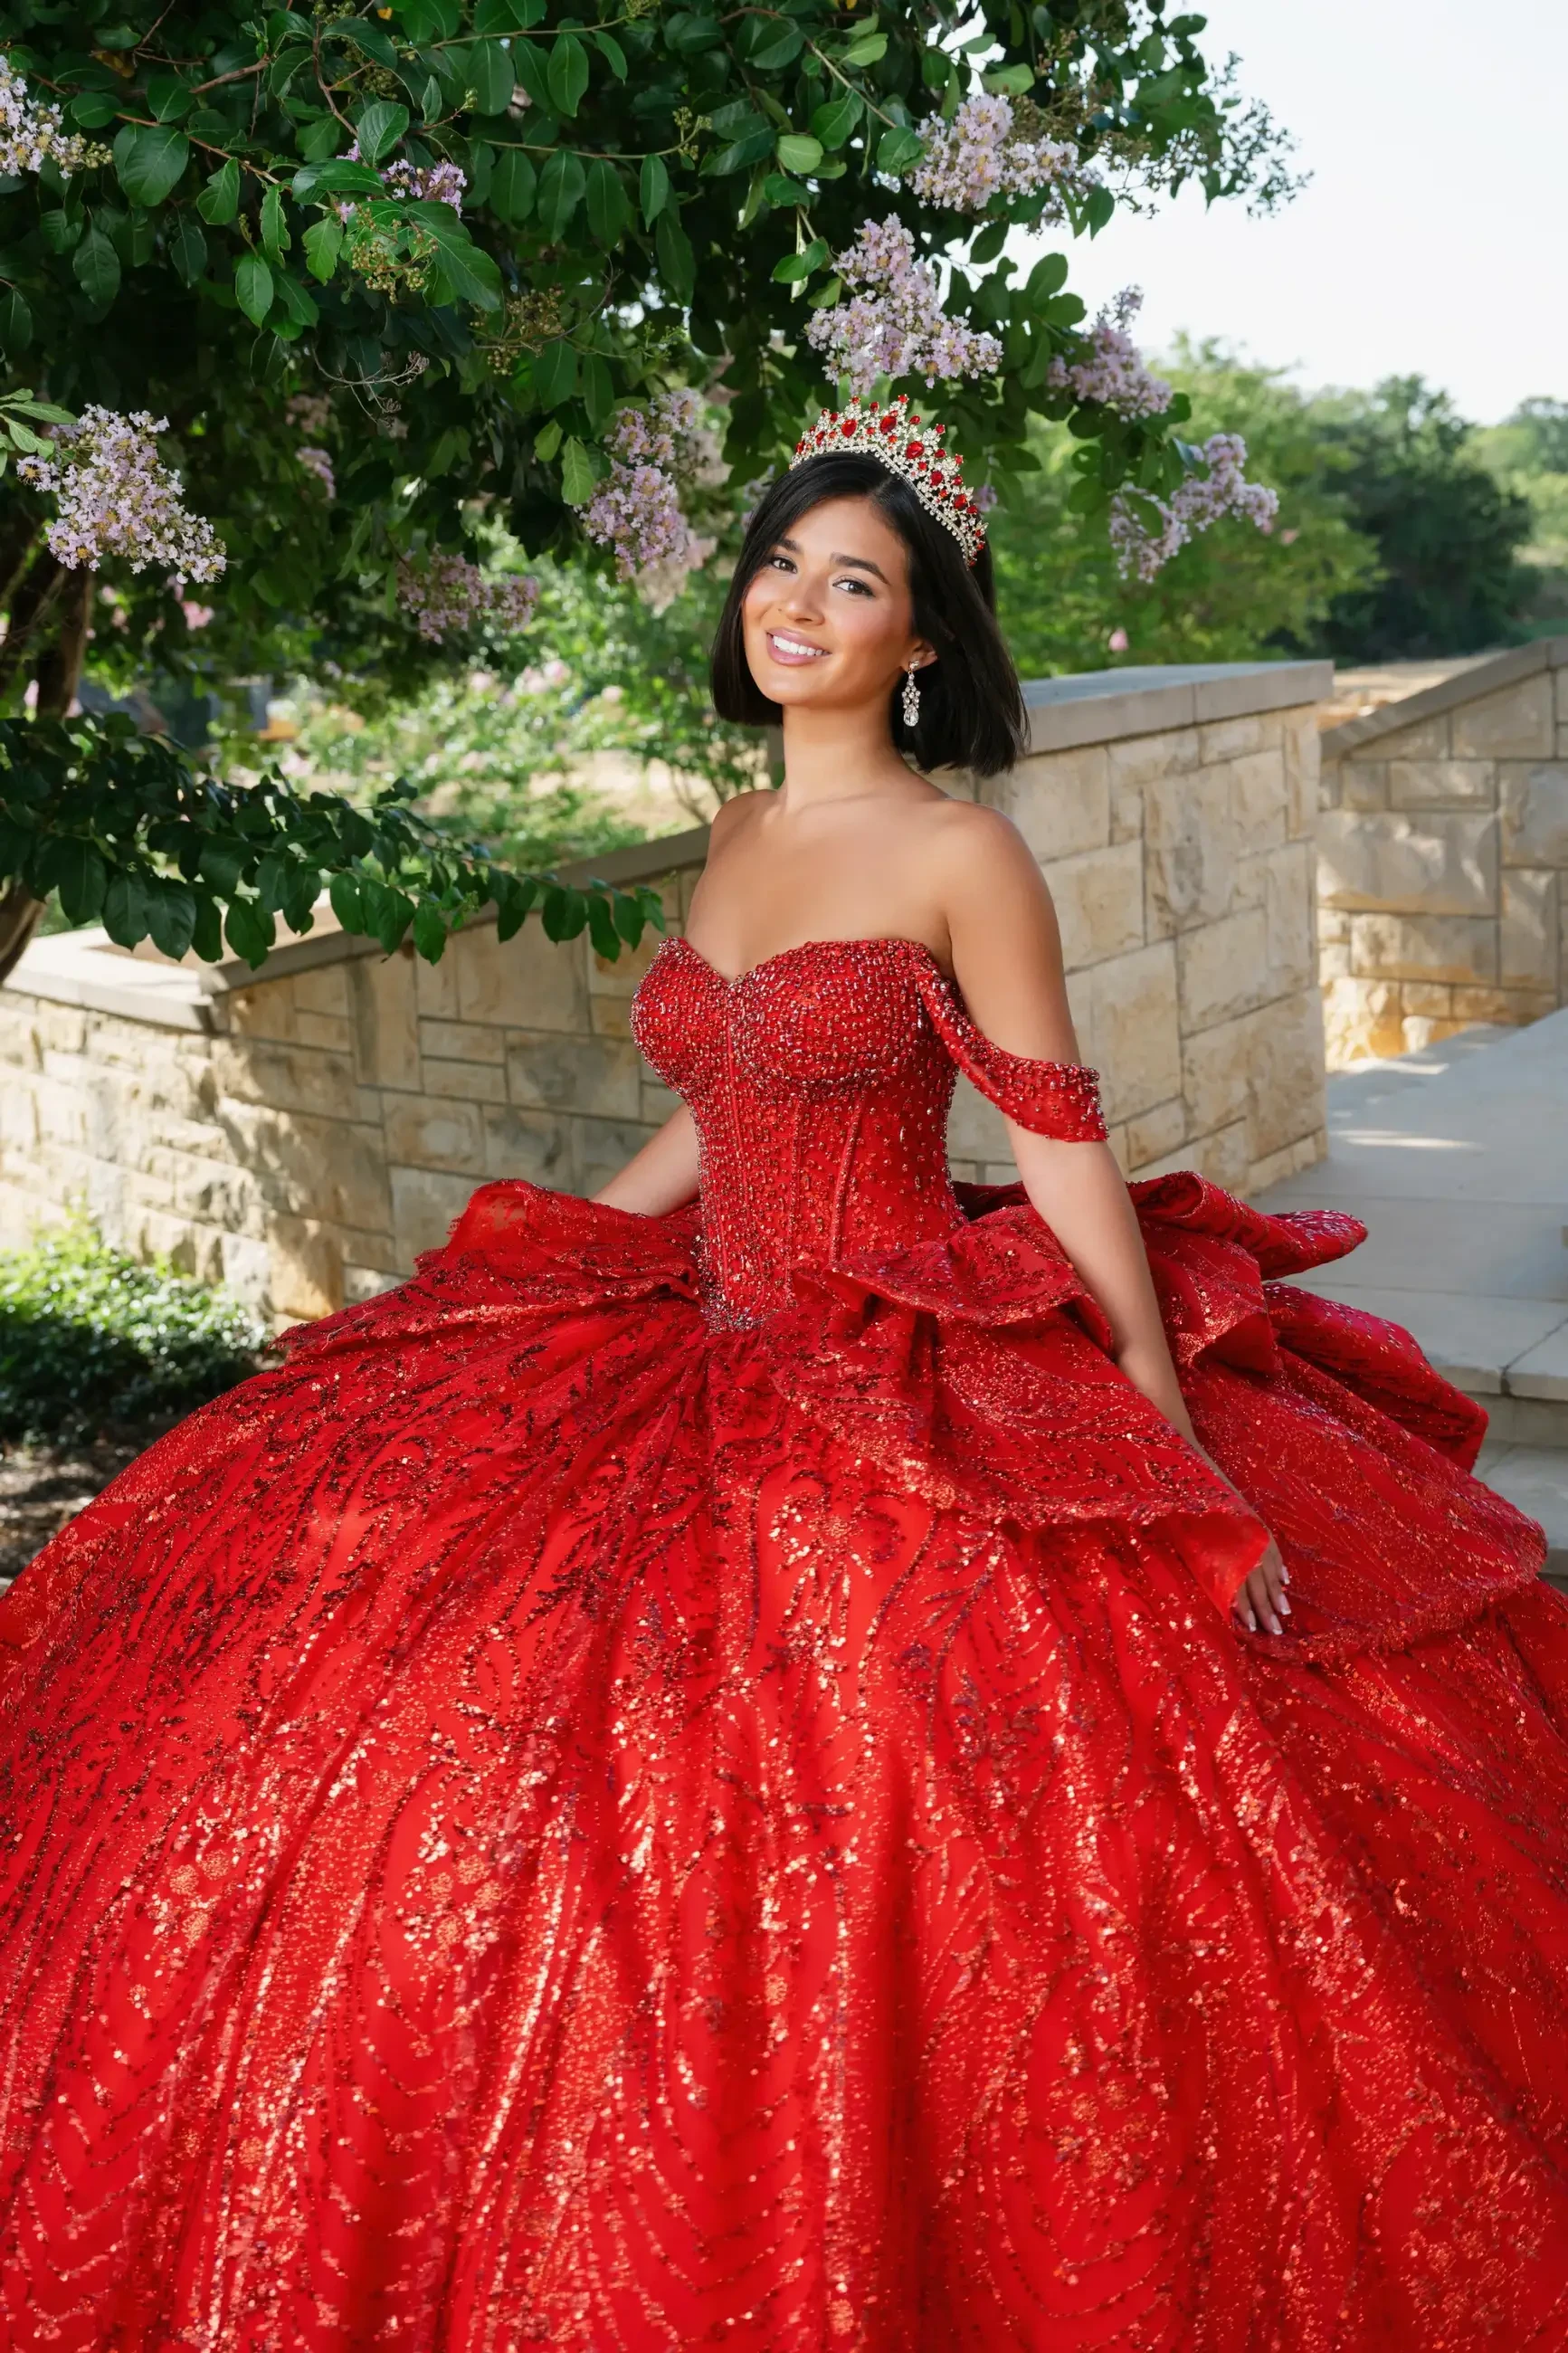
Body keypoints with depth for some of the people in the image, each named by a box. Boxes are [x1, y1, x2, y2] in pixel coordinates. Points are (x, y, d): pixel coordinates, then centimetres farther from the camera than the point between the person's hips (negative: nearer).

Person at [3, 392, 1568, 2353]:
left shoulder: (961, 857, -8)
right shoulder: (738, 836, 12)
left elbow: (1064, 1155, -10)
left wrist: (1173, 1435, -15)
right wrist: (529, 1281, 18)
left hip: (925, 1390, -7)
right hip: (720, 1362, 7)